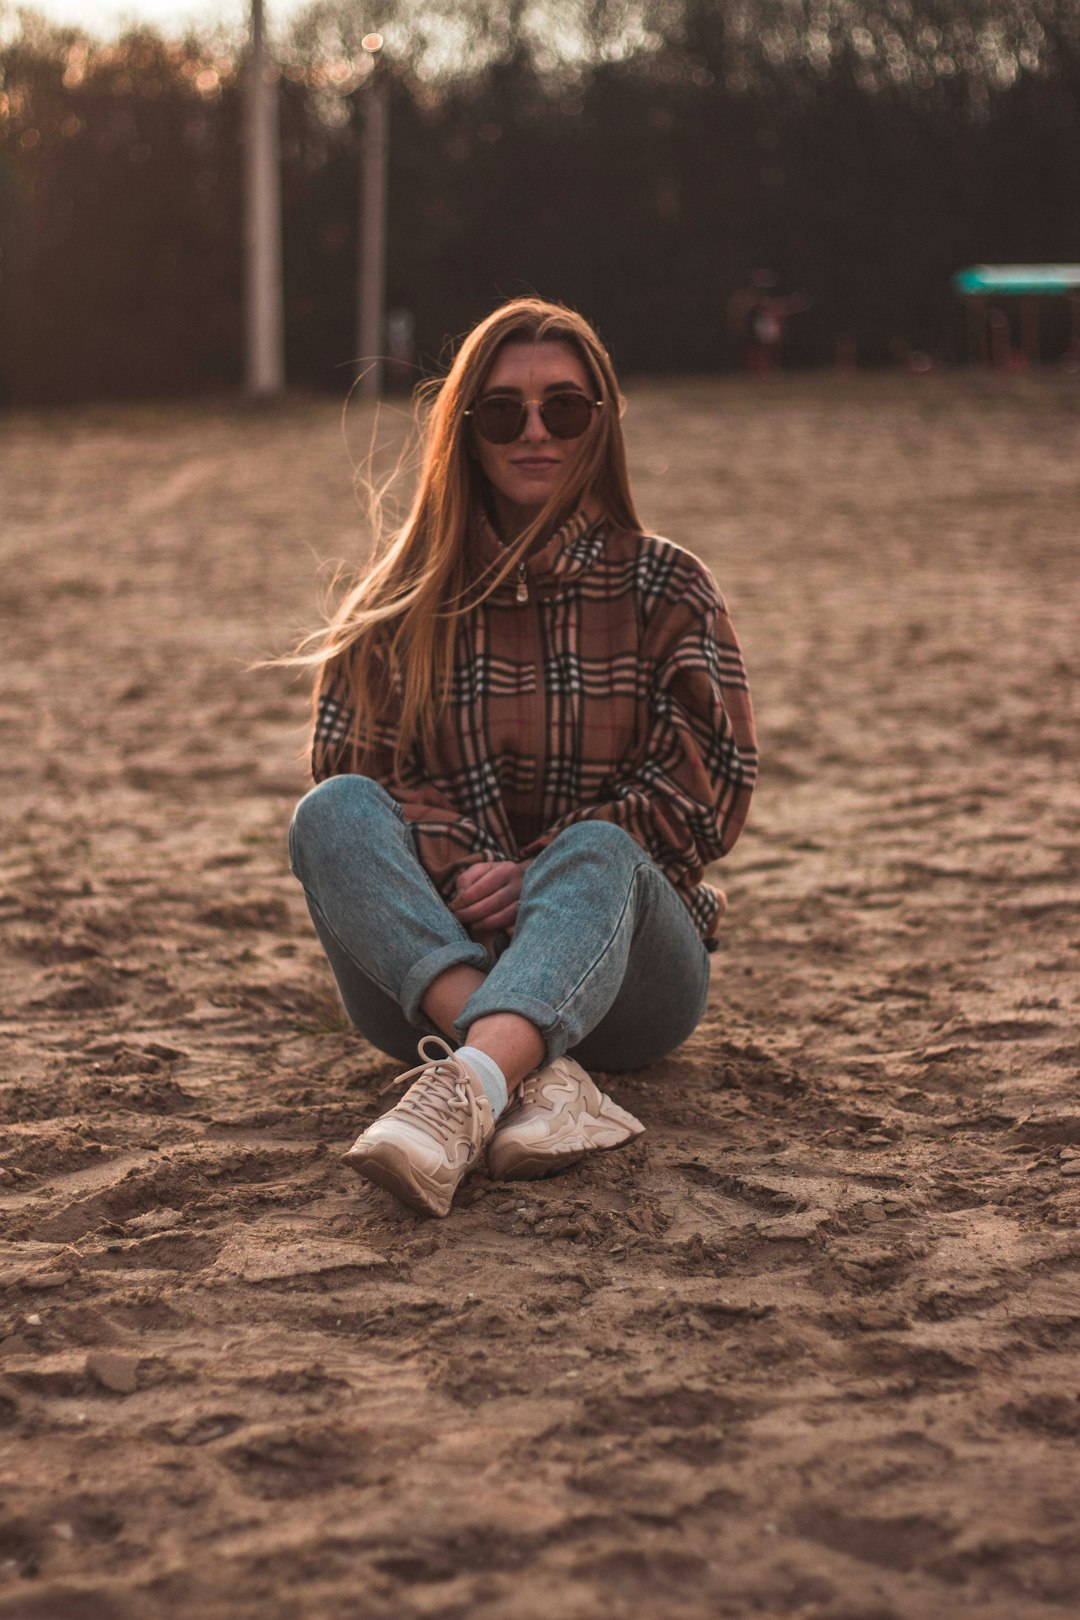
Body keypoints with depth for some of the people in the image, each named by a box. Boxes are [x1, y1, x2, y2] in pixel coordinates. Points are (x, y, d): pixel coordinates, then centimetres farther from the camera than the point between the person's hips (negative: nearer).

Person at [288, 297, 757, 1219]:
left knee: (595, 850, -35)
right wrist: (455, 873, -19)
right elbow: (359, 767, 1)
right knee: (333, 813, -27)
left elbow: (713, 782, -1)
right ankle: (540, 1078, -46)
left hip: (619, 961, -1)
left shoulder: (663, 586, 10)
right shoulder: (407, 598, 12)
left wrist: (545, 871, -15)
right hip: (428, 970, 2)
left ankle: (463, 1091, -63)